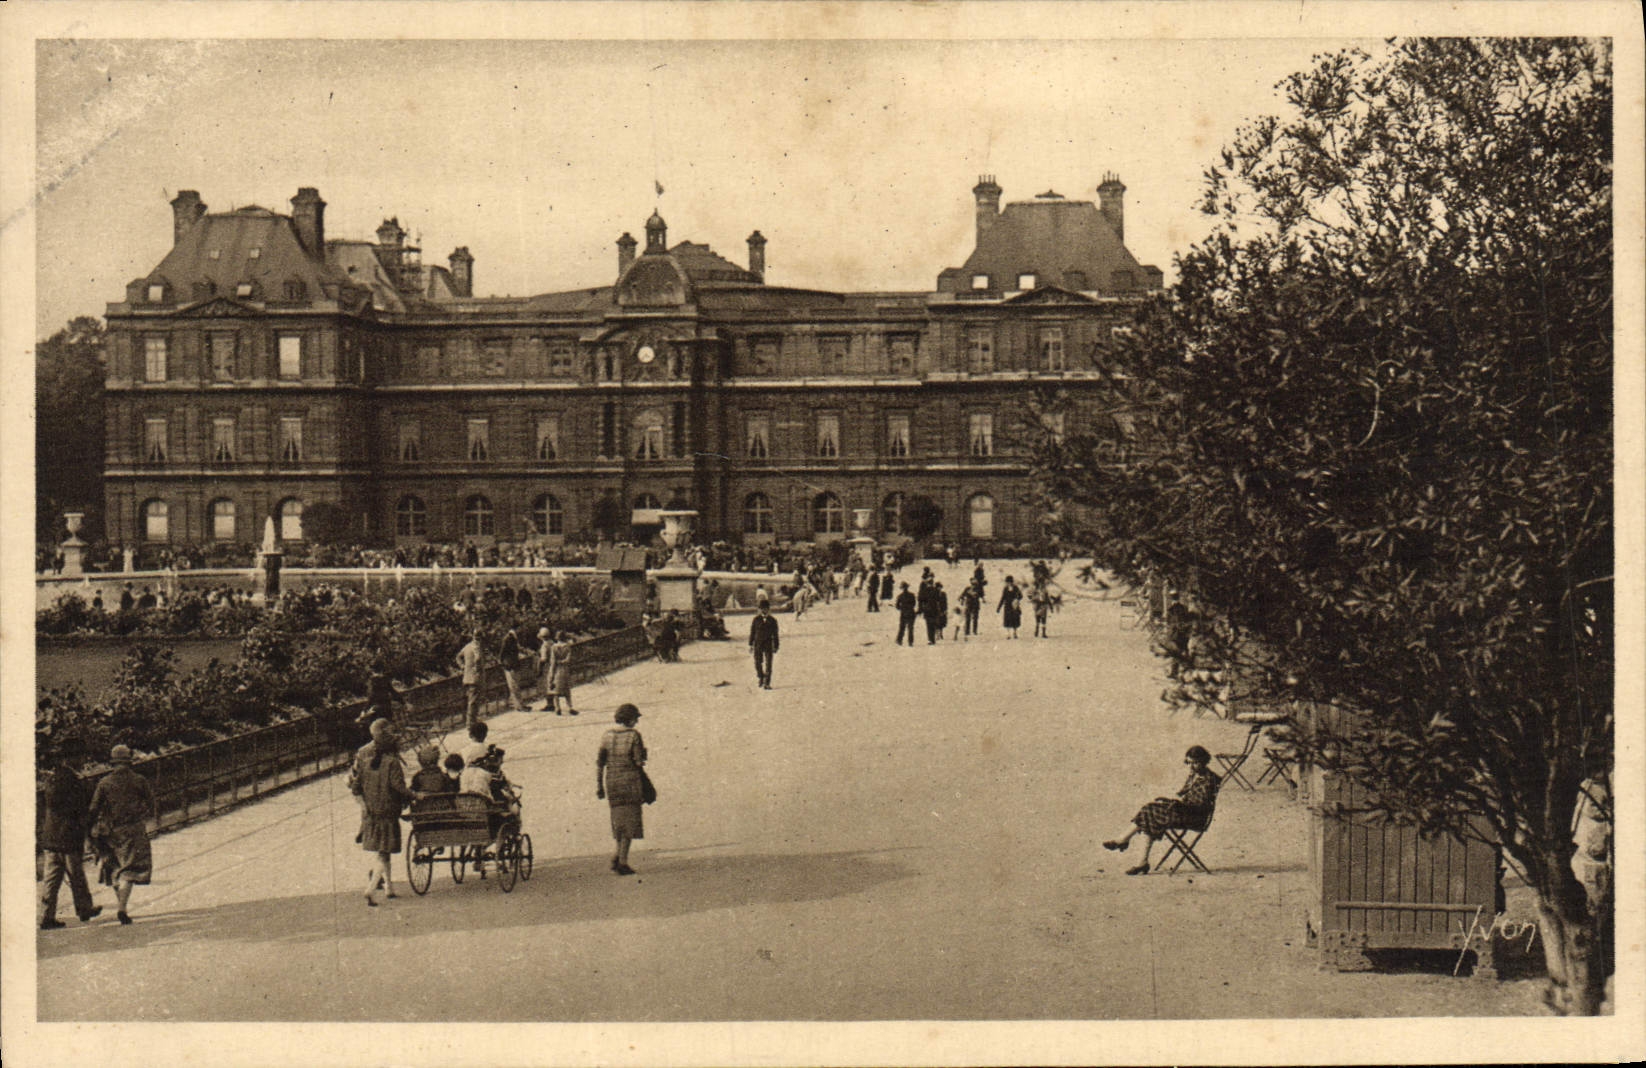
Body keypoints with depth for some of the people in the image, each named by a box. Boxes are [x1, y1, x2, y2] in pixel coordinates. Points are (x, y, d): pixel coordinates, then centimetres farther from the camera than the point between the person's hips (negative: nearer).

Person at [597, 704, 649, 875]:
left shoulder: (607, 735, 6)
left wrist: (599, 786, 10)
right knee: (629, 822, 0)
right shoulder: (633, 735, -9)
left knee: (619, 820, 19)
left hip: (611, 780, 5)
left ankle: (617, 856, 10)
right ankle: (622, 862, -3)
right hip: (629, 780, -5)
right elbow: (639, 762, -11)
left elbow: (599, 763, 5)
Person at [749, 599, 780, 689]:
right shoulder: (755, 620, 0)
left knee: (768, 664, -5)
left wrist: (775, 647, 4)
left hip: (768, 644, 0)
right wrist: (750, 645, 1)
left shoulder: (772, 620, 1)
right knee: (758, 663, 8)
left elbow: (775, 634, 5)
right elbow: (752, 632, 4)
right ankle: (760, 678, 34)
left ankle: (766, 683, -3)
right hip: (757, 644, 1)